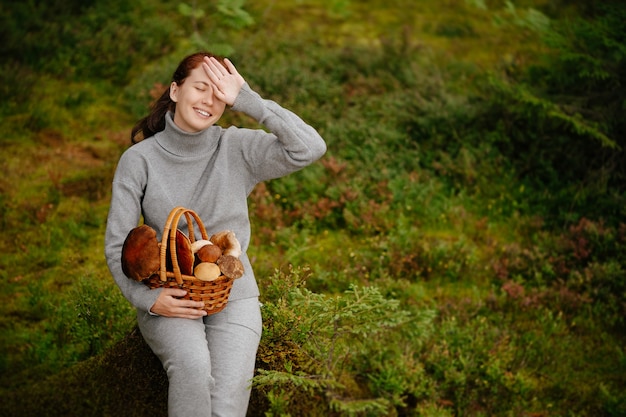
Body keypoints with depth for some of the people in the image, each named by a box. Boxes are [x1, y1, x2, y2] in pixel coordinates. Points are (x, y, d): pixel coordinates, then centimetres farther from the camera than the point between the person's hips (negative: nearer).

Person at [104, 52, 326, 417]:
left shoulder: (238, 149, -1)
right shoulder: (139, 160, -1)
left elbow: (311, 148, -16)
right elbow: (117, 245, 0)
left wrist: (247, 100, -16)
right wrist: (146, 298, -17)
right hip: (168, 297, 0)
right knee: (192, 365, -32)